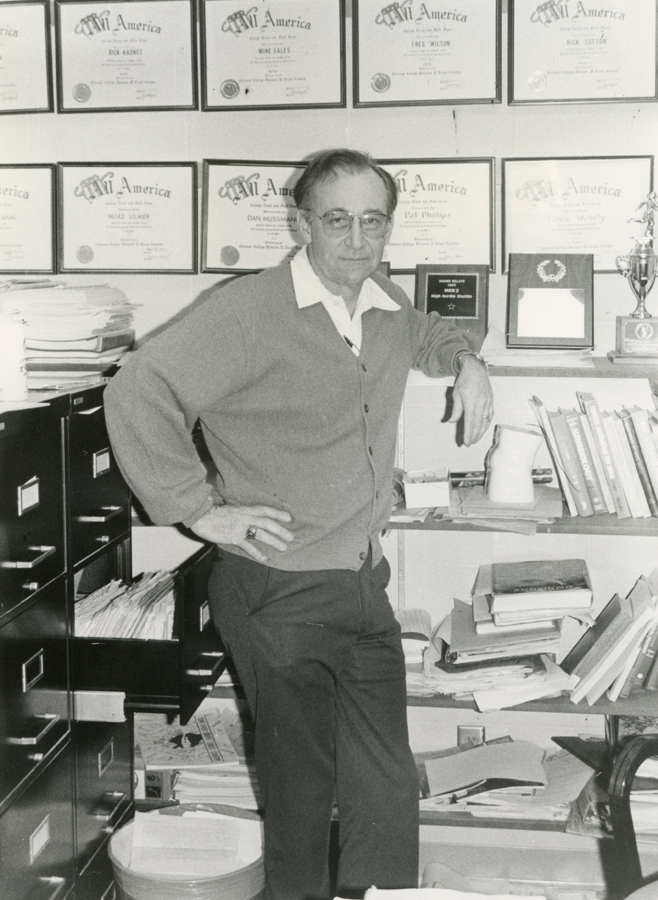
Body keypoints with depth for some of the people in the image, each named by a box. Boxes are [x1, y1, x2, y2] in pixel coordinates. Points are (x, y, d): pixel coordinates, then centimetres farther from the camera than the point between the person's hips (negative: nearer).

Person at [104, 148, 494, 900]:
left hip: (366, 589, 6)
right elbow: (136, 394, -20)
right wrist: (198, 508, -18)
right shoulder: (248, 312, -17)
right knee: (302, 792, 9)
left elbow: (426, 333, 32)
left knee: (390, 792, 11)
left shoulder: (386, 305, 7)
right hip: (280, 597, -6)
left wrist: (466, 360, 11)